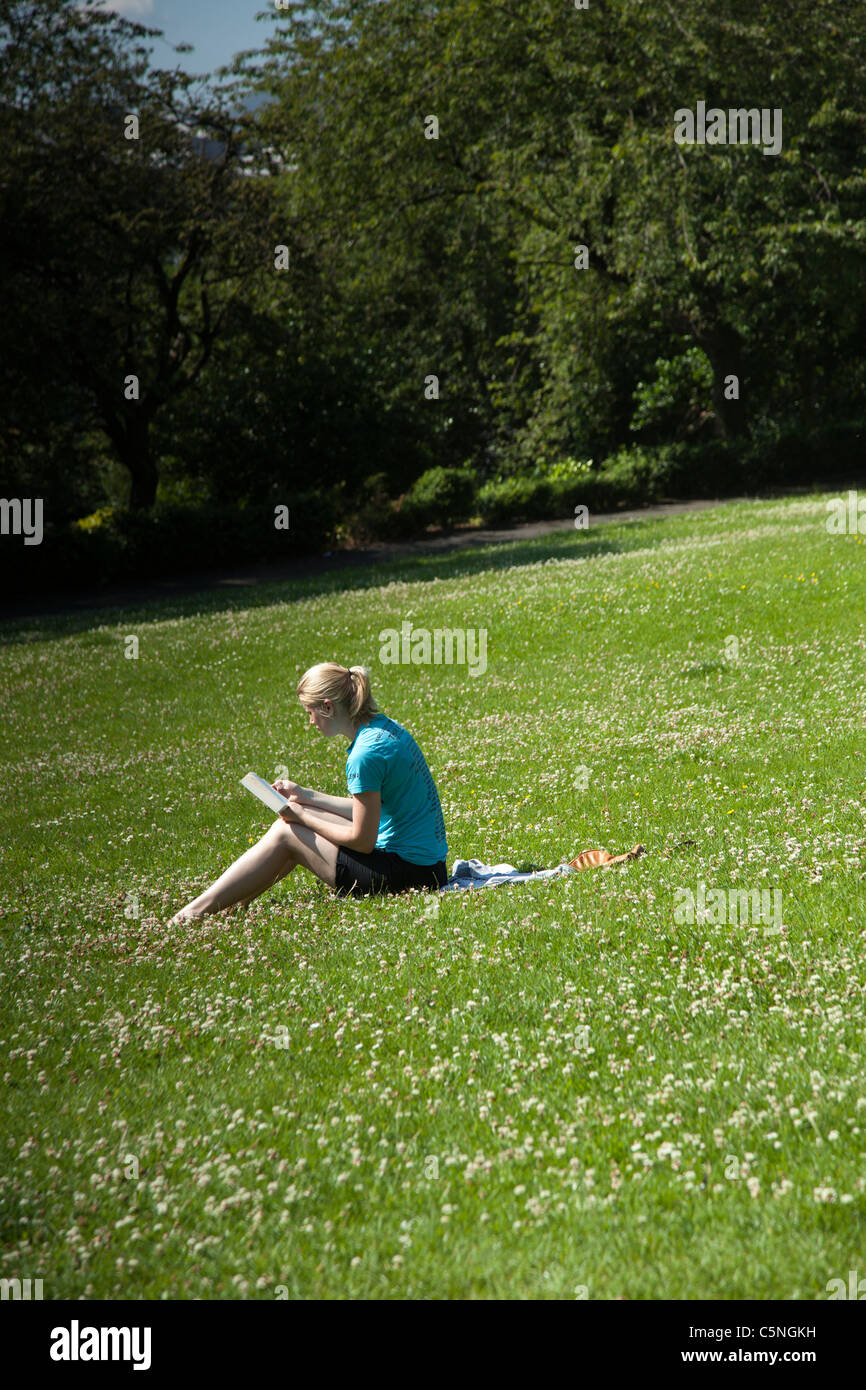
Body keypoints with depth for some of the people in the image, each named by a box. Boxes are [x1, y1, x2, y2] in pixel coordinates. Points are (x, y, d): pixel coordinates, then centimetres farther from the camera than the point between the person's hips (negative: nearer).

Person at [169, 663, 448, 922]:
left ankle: (199, 910, 6)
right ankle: (235, 902, 24)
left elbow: (362, 841, -17)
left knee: (285, 835, 0)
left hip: (409, 872, -9)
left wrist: (302, 816, -5)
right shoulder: (386, 727, 7)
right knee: (291, 824, 16)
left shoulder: (365, 755, -23)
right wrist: (306, 797, 17)